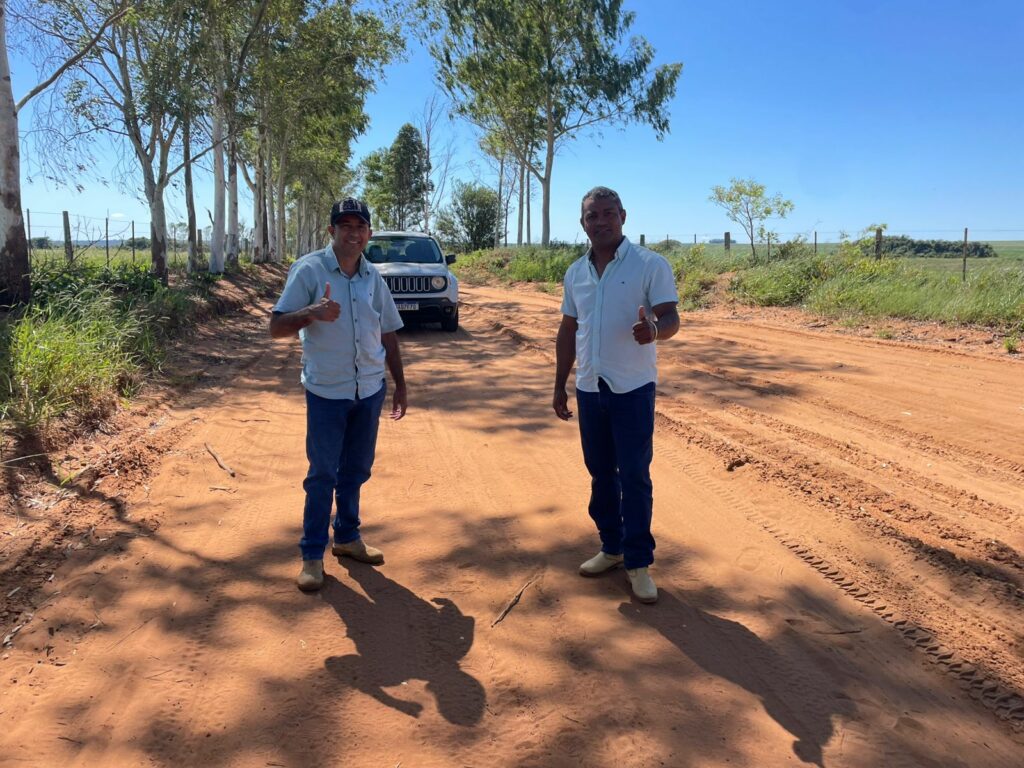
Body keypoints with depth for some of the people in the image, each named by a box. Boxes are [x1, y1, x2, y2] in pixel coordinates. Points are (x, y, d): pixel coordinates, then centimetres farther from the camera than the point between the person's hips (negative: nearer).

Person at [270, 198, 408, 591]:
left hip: (370, 390, 5)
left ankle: (347, 537, 31)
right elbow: (276, 327, -10)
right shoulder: (308, 270, -8)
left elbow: (388, 334, 13)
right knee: (323, 474, 2)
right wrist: (311, 313, -30)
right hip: (326, 392, -4)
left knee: (356, 470, 15)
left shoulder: (373, 276, 5)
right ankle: (312, 554, 14)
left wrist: (400, 386, 12)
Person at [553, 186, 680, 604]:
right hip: (589, 388, 5)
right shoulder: (575, 272, 9)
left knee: (634, 477, -1)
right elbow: (568, 331, 13)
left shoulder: (651, 264, -7)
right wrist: (559, 386, 12)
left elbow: (671, 317, -14)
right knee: (600, 473, 13)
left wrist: (654, 328, -38)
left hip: (633, 389, -5)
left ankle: (638, 561, 12)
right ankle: (611, 547, 28)